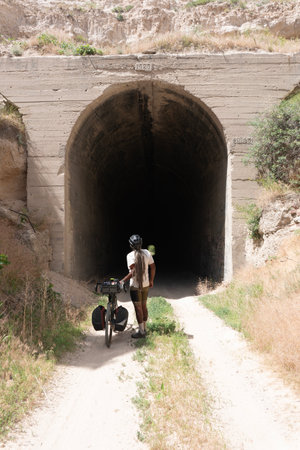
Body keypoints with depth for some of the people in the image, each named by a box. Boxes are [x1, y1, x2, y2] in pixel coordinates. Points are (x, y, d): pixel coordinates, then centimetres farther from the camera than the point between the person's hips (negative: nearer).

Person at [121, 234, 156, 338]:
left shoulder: (130, 255, -17)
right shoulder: (147, 253, 0)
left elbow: (133, 272, -25)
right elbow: (153, 267, 4)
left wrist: (122, 281, -21)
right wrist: (151, 281, 15)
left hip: (135, 286, -6)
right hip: (145, 285, 6)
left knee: (138, 308, 2)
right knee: (144, 306, 16)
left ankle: (141, 331, 8)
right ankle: (144, 328, 26)